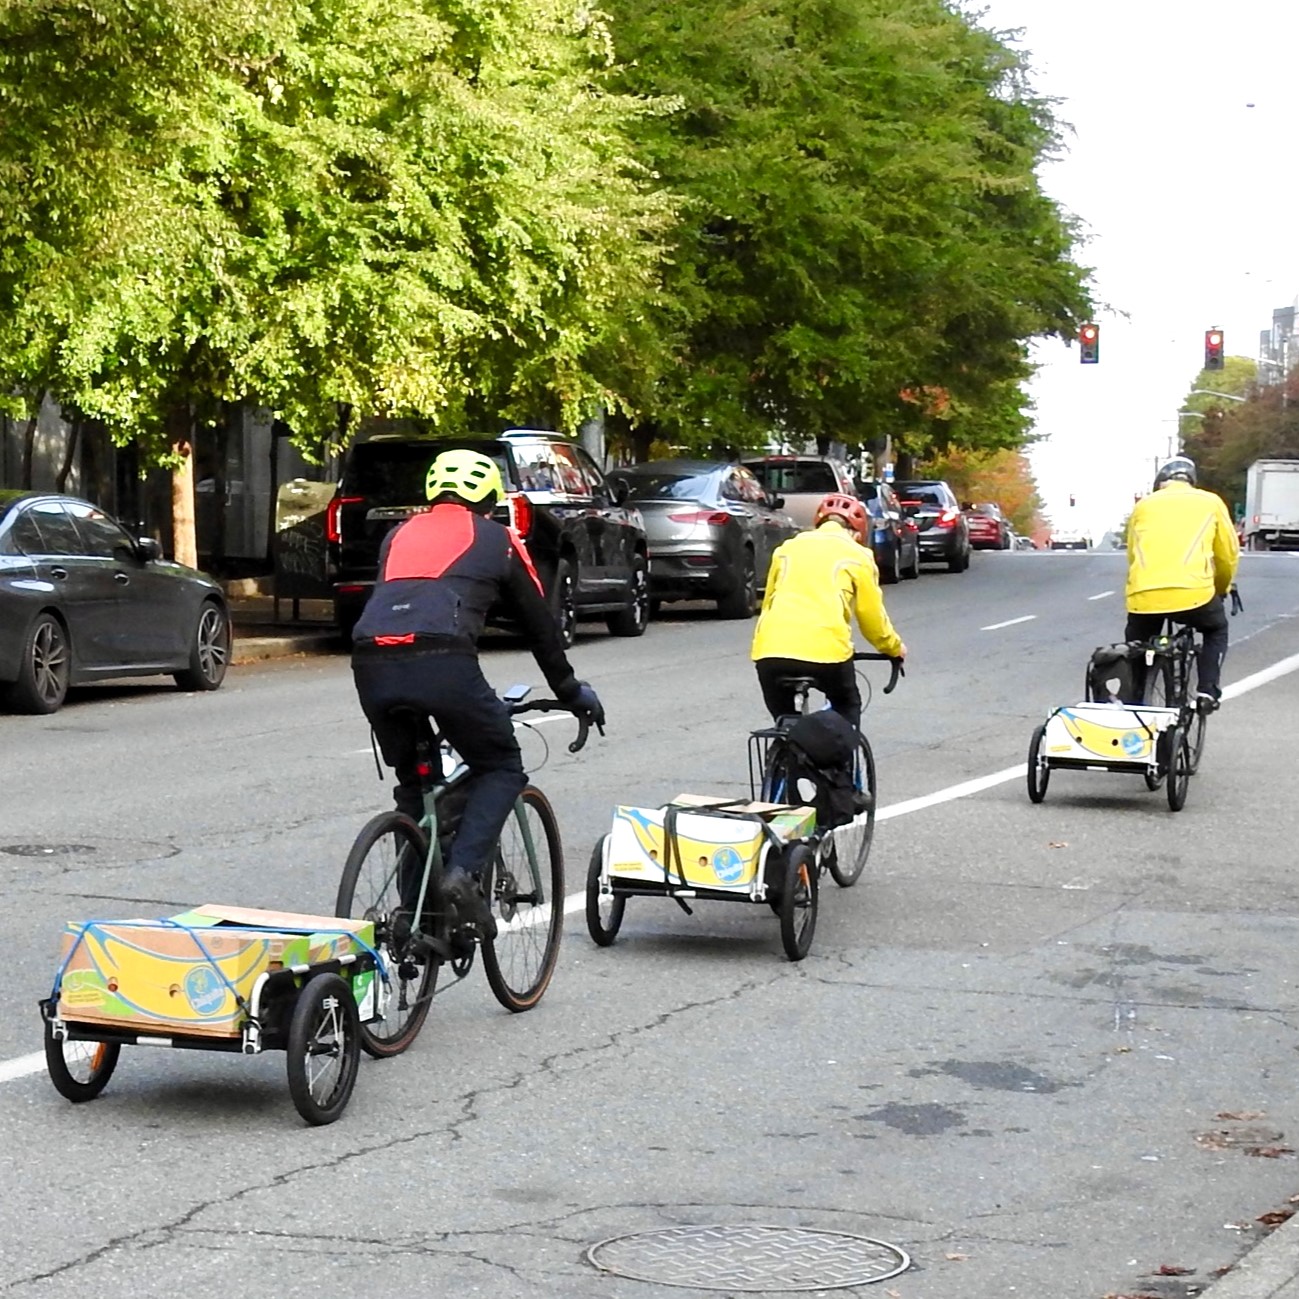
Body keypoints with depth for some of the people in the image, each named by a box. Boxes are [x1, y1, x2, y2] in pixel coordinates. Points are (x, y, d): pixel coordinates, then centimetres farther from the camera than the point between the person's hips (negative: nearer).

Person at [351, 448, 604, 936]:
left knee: (412, 781, 23)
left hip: (371, 662, 4)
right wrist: (570, 691, 41)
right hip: (442, 661, -4)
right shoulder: (497, 539, 21)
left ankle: (415, 908, 17)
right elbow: (538, 622, 28)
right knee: (501, 769, 15)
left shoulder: (399, 535, 31)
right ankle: (463, 873, -6)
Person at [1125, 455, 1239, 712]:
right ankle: (1207, 690, 14)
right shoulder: (1210, 502, 19)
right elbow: (1229, 554, 22)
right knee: (1216, 630, 28)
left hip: (1143, 594, 1)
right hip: (1192, 591, -1)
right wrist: (1221, 589, 40)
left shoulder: (1144, 505, 22)